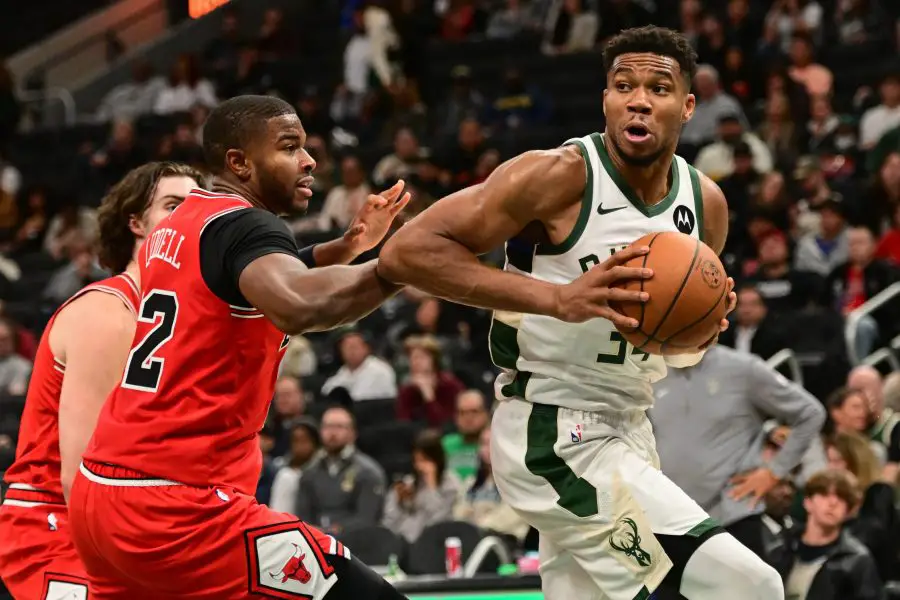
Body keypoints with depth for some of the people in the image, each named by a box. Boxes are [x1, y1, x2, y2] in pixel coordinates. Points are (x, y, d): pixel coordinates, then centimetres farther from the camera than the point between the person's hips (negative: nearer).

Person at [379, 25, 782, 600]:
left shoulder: (706, 203, 5)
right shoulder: (561, 176, -16)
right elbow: (407, 252, -22)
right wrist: (558, 299, -29)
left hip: (628, 429, 8)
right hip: (552, 437, -8)